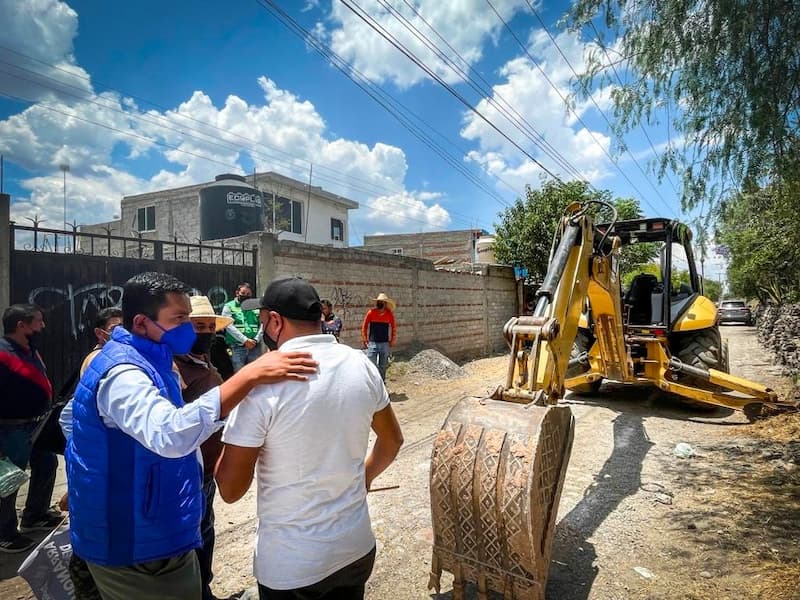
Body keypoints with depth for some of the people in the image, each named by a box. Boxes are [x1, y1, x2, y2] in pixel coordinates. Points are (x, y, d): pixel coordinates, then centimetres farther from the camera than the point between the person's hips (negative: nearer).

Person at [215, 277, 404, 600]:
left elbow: (230, 489, -15)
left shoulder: (263, 382, -22)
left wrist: (234, 439, 2)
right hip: (357, 546, 4)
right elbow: (392, 441, 8)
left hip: (292, 564, -4)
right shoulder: (361, 365, -7)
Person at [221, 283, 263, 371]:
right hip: (237, 347, -3)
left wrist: (256, 340, -8)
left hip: (255, 347, 3)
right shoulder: (229, 306, 6)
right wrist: (245, 340, -12)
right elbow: (229, 326, -6)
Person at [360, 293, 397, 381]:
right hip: (372, 343, -2)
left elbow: (393, 328, 10)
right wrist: (364, 340, 0)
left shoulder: (389, 314, -1)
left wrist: (392, 341, 6)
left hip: (385, 344, 2)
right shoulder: (371, 312, -5)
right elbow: (364, 326, 2)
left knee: (383, 366, 11)